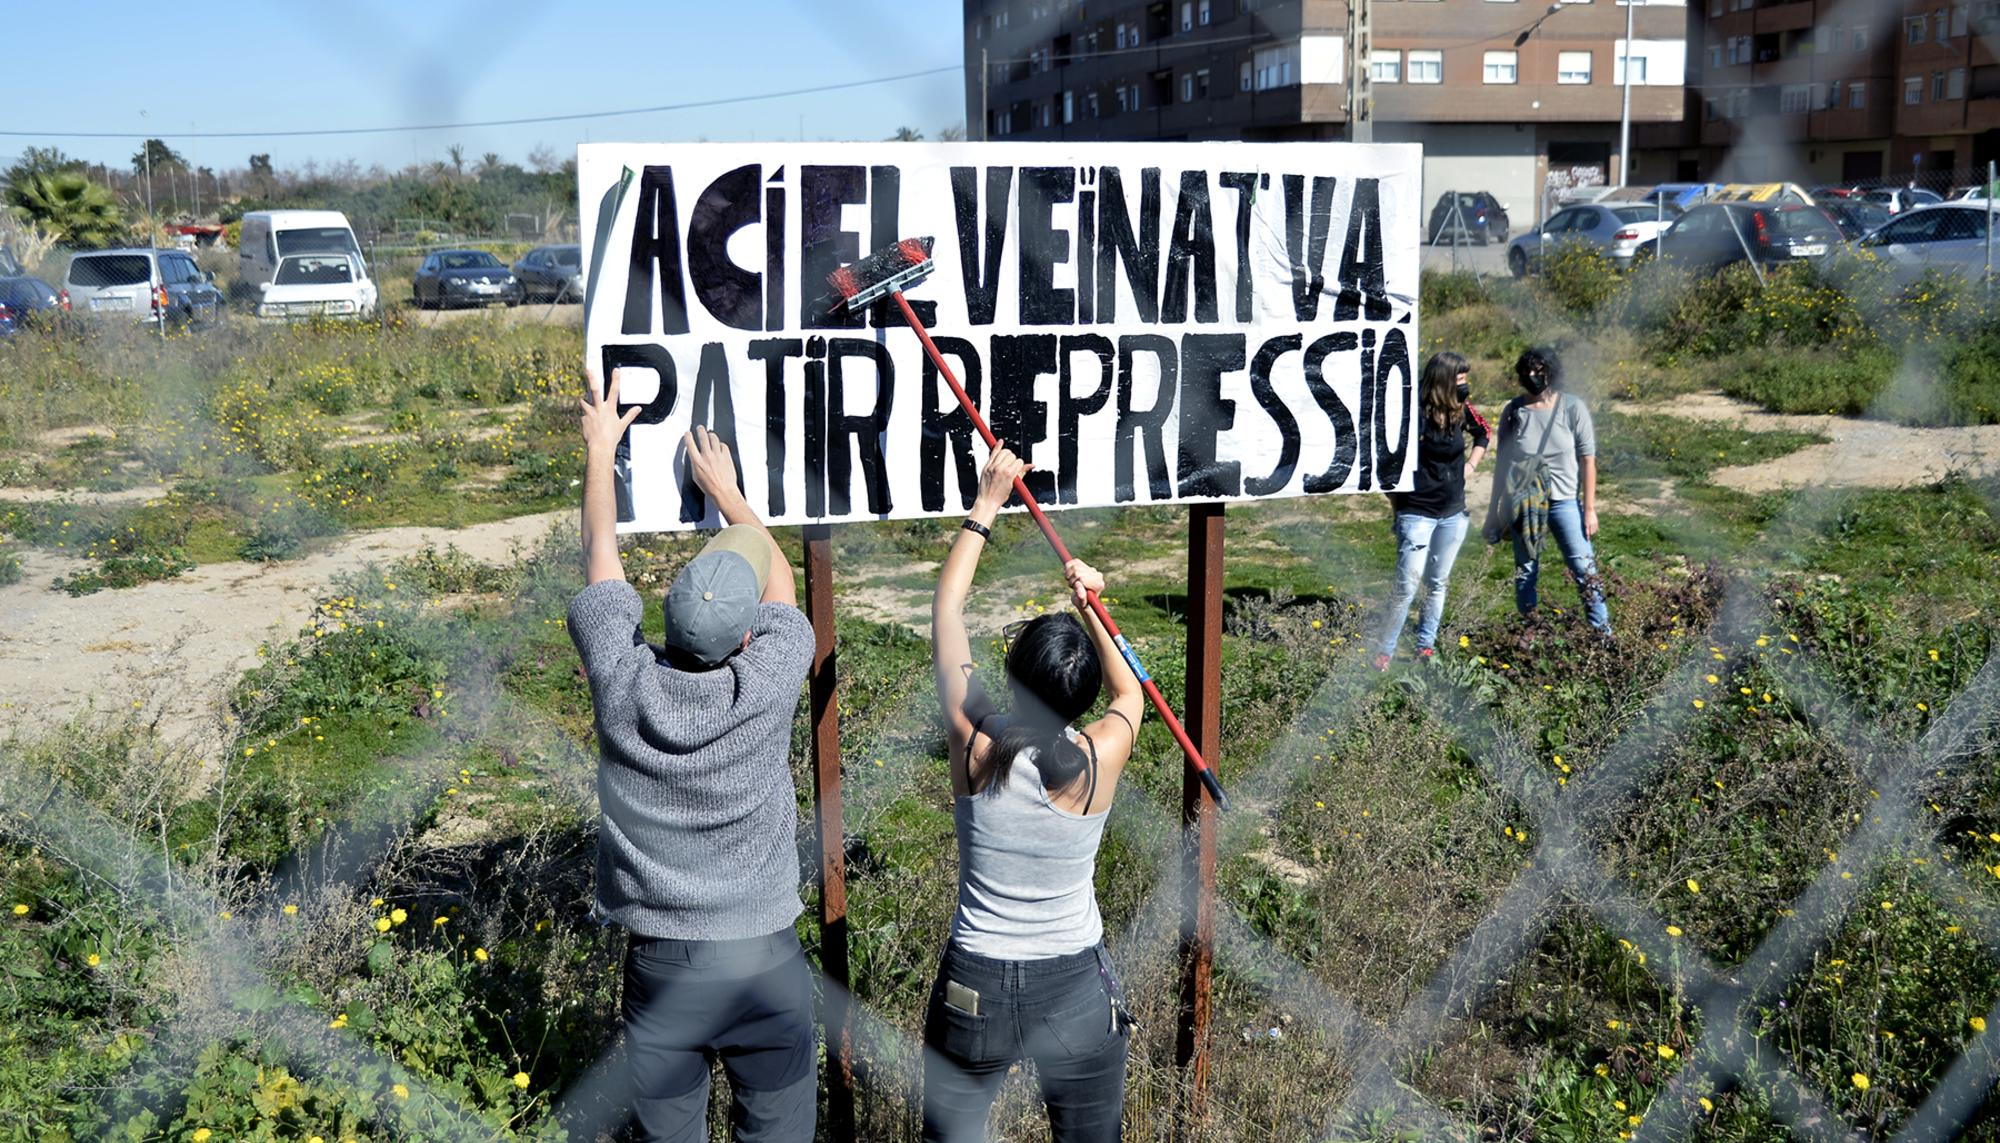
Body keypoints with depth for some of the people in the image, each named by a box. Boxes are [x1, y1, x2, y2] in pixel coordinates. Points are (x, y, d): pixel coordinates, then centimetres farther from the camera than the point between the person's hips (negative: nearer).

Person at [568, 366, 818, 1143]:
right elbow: (780, 576, 6)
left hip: (657, 970, 1)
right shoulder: (768, 686, -16)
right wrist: (725, 489, 22)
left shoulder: (622, 684, -13)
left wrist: (599, 449, 20)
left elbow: (601, 555, 5)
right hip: (763, 965, -1)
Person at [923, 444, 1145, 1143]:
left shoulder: (975, 747, -16)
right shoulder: (1099, 759, -15)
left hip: (975, 989, 0)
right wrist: (1092, 609, 11)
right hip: (1078, 992, 1)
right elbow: (1130, 696, 12)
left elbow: (945, 612, -3)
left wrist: (985, 507, 2)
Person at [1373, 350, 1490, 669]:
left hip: (1453, 514, 6)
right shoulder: (1414, 414, -18)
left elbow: (1484, 434, 23)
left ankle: (1426, 647, 26)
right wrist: (1397, 506, -8)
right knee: (1407, 587, -9)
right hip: (1418, 514, -6)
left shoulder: (1462, 411, 0)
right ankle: (1384, 652, 2)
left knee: (1438, 583, 14)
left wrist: (1470, 466, 9)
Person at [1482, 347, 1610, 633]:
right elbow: (1502, 464, 8)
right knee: (1525, 574, 8)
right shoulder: (1513, 411, 1)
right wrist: (1494, 511, 10)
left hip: (1564, 501, -2)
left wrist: (1590, 509, -7)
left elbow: (1588, 461, -4)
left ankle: (1603, 633, -3)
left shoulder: (1572, 407, -5)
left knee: (1584, 569, -8)